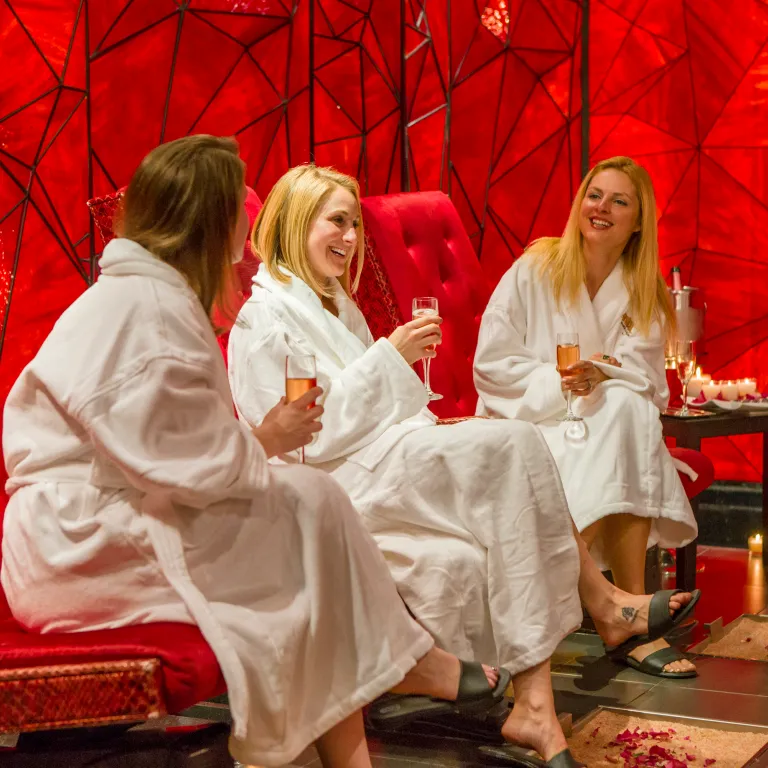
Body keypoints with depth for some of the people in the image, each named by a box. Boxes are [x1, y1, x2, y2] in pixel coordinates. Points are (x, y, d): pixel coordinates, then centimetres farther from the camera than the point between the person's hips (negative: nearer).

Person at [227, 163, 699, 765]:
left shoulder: (336, 304, 23)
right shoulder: (264, 319, -6)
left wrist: (425, 424, 5)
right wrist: (389, 357, -17)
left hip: (392, 458, 9)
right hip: (344, 486, -9)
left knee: (508, 484, -18)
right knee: (514, 446, -23)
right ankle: (601, 603, -12)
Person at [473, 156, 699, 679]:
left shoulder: (646, 295, 11)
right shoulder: (536, 270, 0)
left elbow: (651, 388, 2)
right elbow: (490, 365, -5)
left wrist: (607, 375, -20)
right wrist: (556, 383, -19)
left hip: (614, 426, 3)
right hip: (527, 423, -3)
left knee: (631, 410, -33)